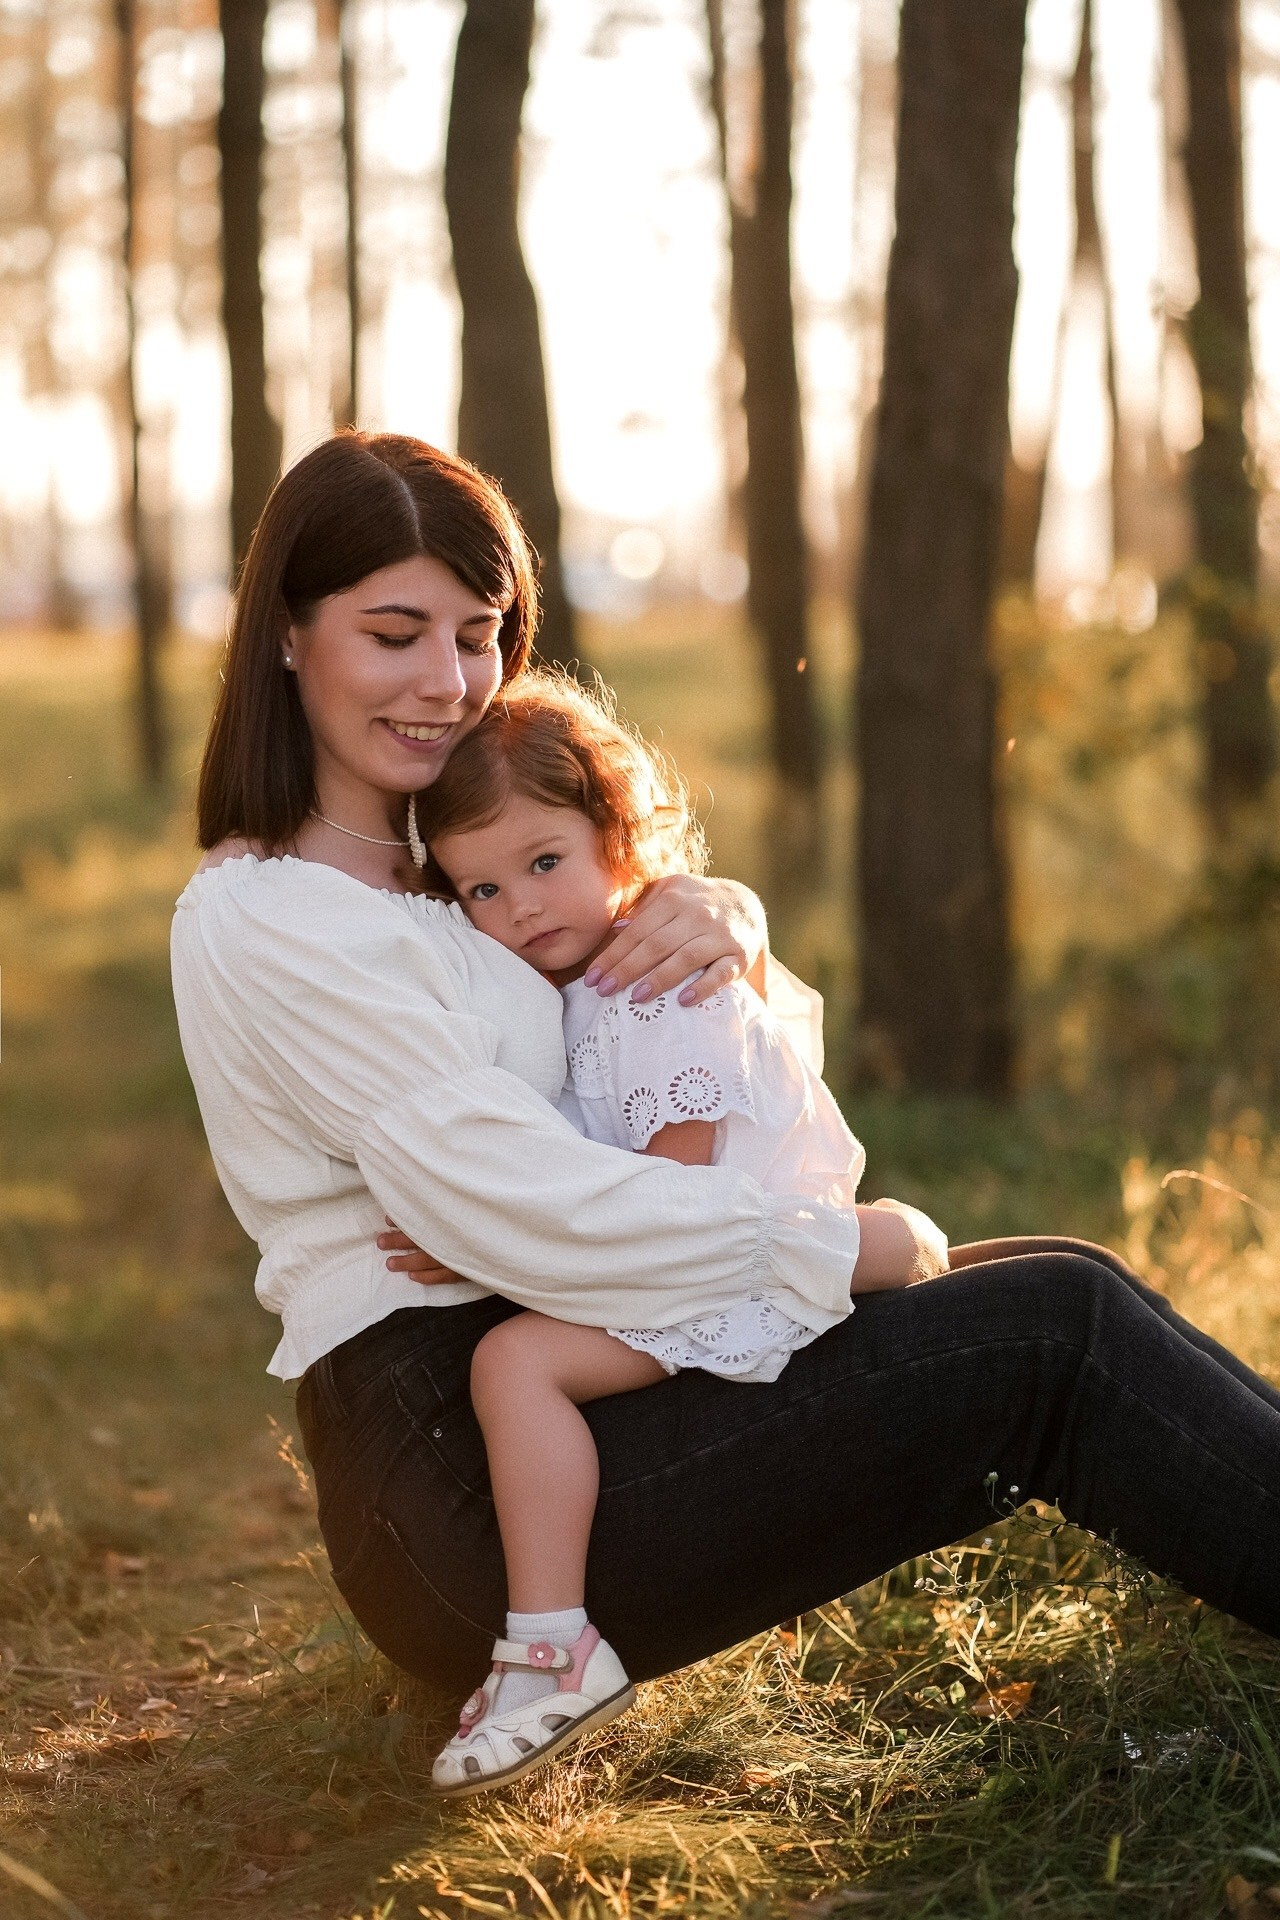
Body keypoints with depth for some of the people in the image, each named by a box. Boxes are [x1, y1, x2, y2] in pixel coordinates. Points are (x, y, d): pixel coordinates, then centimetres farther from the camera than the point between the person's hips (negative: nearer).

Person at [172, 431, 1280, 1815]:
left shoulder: (433, 859, 17)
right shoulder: (264, 921, -13)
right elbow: (515, 1206, -21)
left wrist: (718, 910, -5)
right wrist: (819, 1257, -15)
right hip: (459, 1485, -9)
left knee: (1065, 1288, 3)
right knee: (1058, 1337, -13)